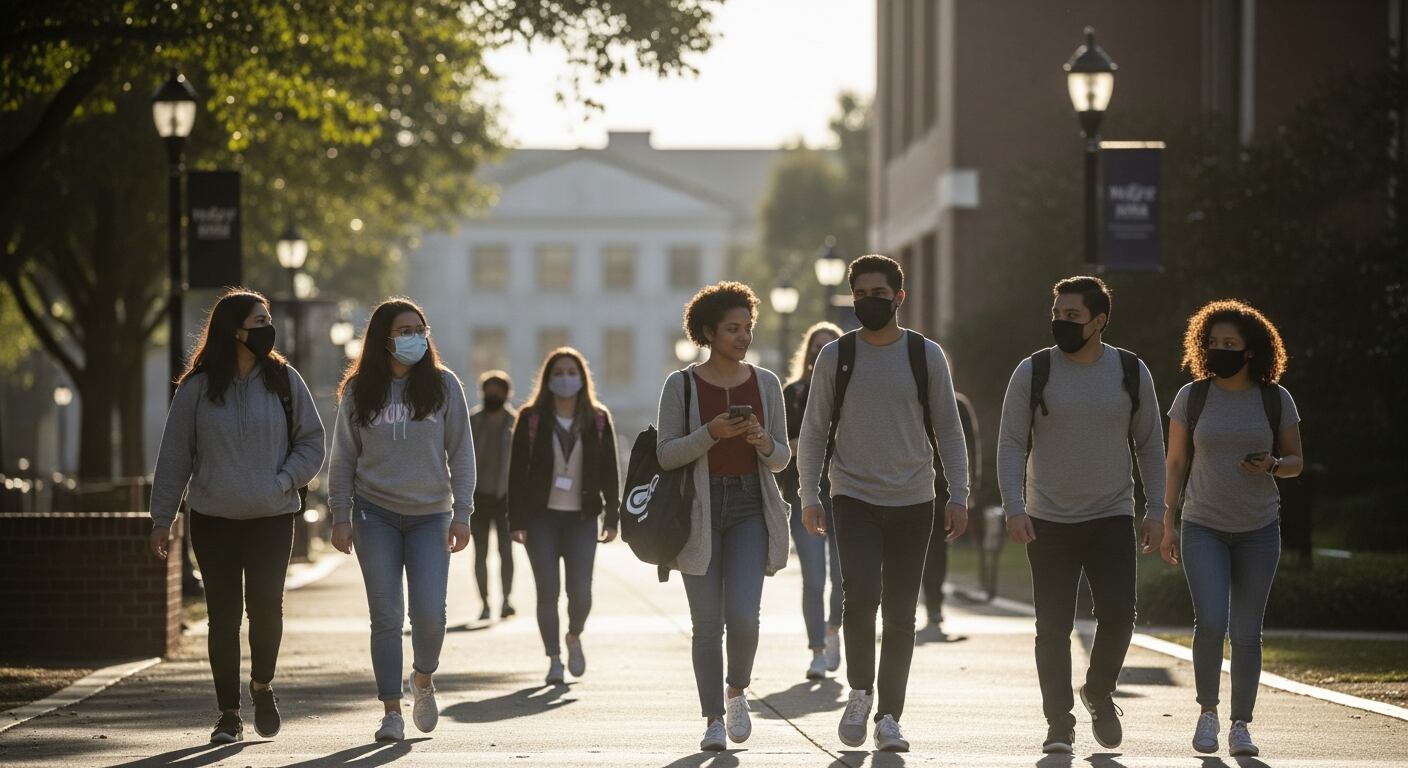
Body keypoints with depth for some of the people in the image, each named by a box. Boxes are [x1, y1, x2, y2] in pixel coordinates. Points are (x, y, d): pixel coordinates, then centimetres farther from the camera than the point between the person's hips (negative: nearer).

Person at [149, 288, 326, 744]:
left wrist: (281, 482, -8)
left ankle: (262, 686, 15)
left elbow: (312, 443, 8)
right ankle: (229, 713, 12)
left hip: (272, 518, 0)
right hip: (213, 518, 0)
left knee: (265, 604, -12)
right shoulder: (197, 388, 1)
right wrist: (162, 519, 3)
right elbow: (174, 455, 5)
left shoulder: (284, 380, 3)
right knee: (223, 616, 1)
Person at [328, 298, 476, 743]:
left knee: (429, 614, -8)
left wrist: (462, 514, -3)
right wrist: (340, 517, 0)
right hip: (375, 514, 0)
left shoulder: (443, 386, 1)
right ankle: (391, 711, 4)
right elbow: (343, 459, 5)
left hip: (431, 515, 0)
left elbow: (461, 453, 2)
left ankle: (423, 679, 22)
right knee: (386, 617, -3)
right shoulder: (358, 392, 1)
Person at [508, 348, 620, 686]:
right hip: (542, 517, 0)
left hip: (582, 518, 1)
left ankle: (574, 637, 25)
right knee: (548, 591, -2)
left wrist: (611, 518, 0)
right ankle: (554, 659, 10)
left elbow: (609, 472, 6)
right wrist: (516, 522, -6)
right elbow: (517, 472, -1)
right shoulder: (531, 419, 1)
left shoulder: (598, 420, 5)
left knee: (580, 591, -6)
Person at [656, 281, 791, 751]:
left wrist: (764, 442, -13)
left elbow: (781, 459, 9)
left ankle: (737, 690, 14)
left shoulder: (765, 384, 7)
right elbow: (666, 455, -5)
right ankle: (714, 720, 9)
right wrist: (712, 434, -19)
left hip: (751, 508, 1)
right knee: (707, 624, -1)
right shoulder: (682, 385, -1)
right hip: (700, 511, -1)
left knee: (743, 614, -13)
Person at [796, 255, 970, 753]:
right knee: (861, 595, -19)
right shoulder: (836, 356, 3)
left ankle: (889, 717, 10)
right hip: (854, 497, -1)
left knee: (901, 613, 3)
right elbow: (814, 431, 6)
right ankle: (860, 693, 1)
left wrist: (958, 495, -2)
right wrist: (809, 496, -3)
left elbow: (947, 429, 6)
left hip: (913, 504, 1)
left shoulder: (926, 355, 3)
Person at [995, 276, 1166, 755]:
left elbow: (1150, 446, 9)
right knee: (1053, 626, -1)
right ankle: (1059, 724, 9)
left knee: (1118, 614, -11)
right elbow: (1011, 446, -2)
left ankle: (1099, 692, 16)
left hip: (1112, 518, 1)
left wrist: (1155, 510, 3)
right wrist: (1014, 508, -14)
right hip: (1048, 522, -1)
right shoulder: (1033, 372, -2)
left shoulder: (1131, 373, 3)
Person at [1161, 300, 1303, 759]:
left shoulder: (1276, 400, 1)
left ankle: (1241, 726, 13)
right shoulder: (1192, 397, 1)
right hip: (1203, 528, -1)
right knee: (1210, 621, -17)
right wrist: (1167, 523, -1)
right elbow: (1175, 463, 5)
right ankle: (1207, 711, 3)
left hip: (1259, 530, 1)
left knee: (1247, 632, 1)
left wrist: (1272, 466, -14)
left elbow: (1296, 461, 10)